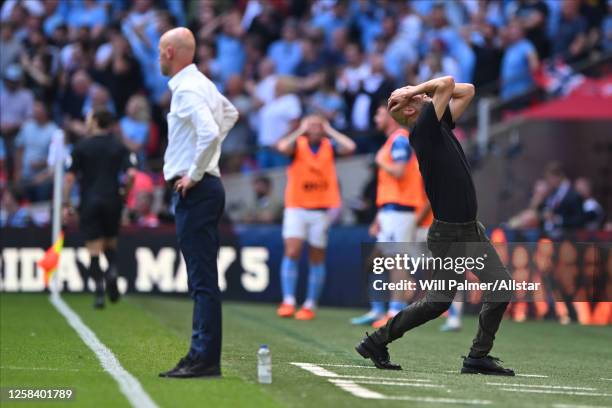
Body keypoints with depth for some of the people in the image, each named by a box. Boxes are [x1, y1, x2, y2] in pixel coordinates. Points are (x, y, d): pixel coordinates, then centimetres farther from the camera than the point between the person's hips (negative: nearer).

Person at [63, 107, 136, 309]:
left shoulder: (82, 146, -1)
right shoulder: (119, 146, 3)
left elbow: (69, 177, -4)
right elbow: (131, 173, -7)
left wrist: (66, 204, 1)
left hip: (89, 203, -2)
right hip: (112, 200, 2)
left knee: (94, 249, -1)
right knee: (110, 243, 18)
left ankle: (99, 291, -11)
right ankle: (112, 270, -10)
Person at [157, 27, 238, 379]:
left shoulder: (187, 90, -15)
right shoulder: (203, 83, 15)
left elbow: (209, 132, -29)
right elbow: (230, 113, 34)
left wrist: (194, 175, -18)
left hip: (195, 191, -10)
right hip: (205, 188, 10)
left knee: (203, 279, -10)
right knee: (202, 279, 11)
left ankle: (205, 359, -11)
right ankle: (203, 357, 14)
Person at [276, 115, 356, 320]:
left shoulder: (329, 146, 4)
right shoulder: (297, 144, -1)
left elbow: (350, 147, -14)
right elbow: (283, 147, -23)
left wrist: (330, 131, -4)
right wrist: (300, 131, -12)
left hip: (322, 209, 2)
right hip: (296, 208, -2)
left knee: (317, 259, 4)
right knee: (291, 252, -14)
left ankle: (310, 305, 11)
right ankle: (288, 302, -14)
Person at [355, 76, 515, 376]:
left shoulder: (440, 126, 11)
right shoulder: (423, 131, -14)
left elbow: (467, 90, 16)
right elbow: (447, 83, -20)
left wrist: (421, 91, 9)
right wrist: (418, 90, -6)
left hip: (472, 230, 8)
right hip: (448, 235, -8)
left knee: (501, 287, 0)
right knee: (438, 302, -4)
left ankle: (478, 356, 7)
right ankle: (377, 341, 11)